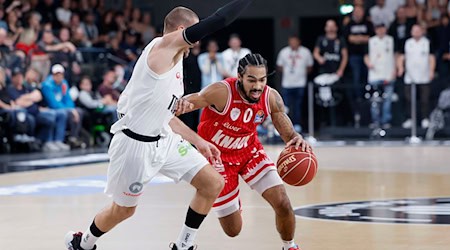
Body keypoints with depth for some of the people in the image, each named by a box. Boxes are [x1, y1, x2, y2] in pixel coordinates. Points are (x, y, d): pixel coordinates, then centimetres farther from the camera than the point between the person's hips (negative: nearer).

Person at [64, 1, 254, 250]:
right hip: (134, 144, -9)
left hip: (163, 140, 9)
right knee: (123, 210, 9)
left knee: (213, 184, 1)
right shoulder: (163, 45, -17)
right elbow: (215, 22, -27)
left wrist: (199, 142, 19)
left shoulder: (176, 61, 11)